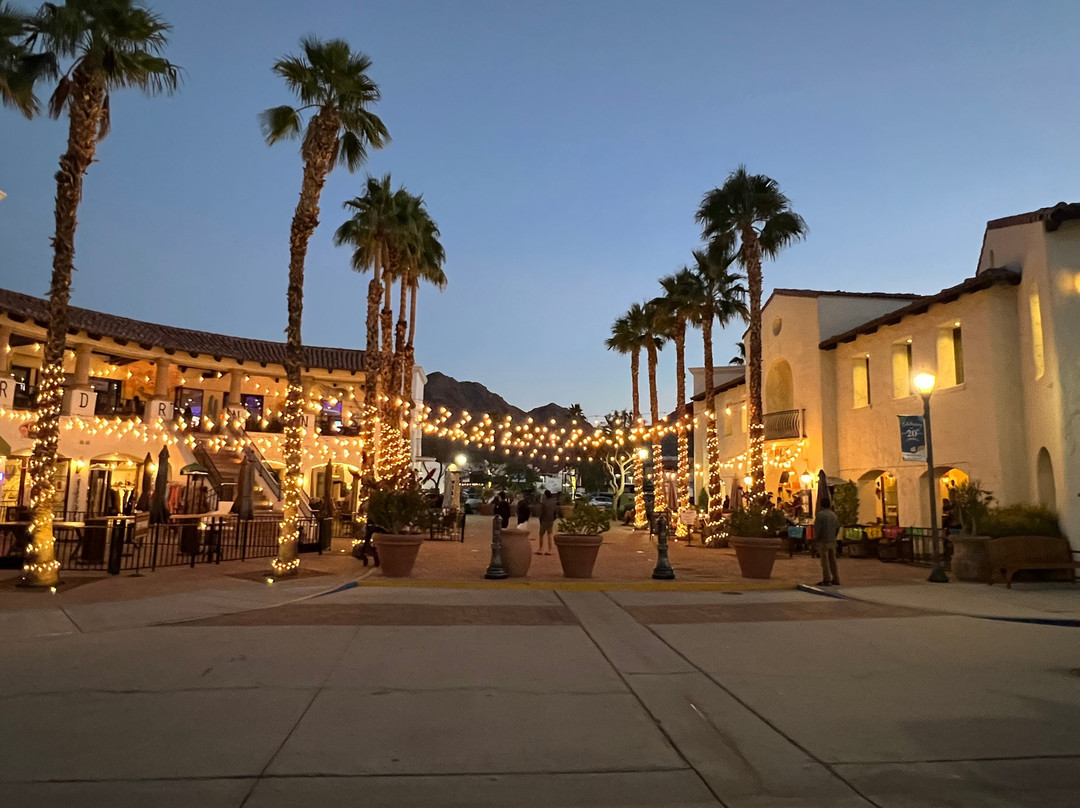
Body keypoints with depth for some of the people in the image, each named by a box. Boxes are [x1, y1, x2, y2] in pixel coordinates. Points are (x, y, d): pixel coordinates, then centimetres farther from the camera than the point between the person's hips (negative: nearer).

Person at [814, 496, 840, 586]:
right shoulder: (833, 515, 9)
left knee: (825, 560, -3)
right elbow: (838, 527, 15)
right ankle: (835, 579, 17)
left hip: (823, 541, -7)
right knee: (832, 560, 13)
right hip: (832, 541, 7)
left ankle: (827, 580, -3)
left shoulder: (820, 514, -14)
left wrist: (816, 537, -4)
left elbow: (817, 527, -17)